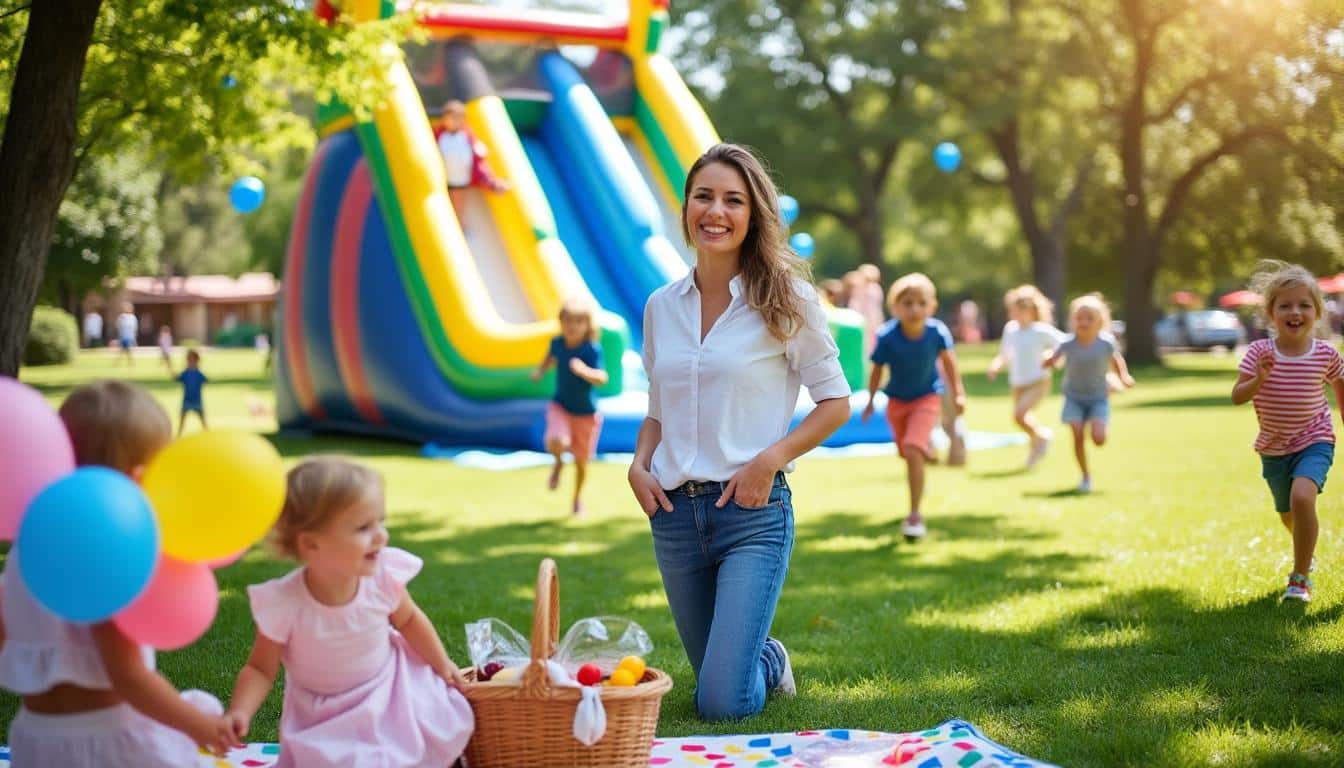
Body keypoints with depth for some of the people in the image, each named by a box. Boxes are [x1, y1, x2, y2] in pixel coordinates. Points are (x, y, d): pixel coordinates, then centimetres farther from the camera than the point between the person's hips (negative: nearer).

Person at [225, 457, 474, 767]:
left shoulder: (384, 576, -20)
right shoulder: (285, 604, -28)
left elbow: (408, 619, 3)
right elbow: (260, 669, -14)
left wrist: (441, 664, 8)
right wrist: (239, 712, -31)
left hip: (390, 692, 2)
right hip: (325, 716, -2)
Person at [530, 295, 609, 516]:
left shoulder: (593, 350, -23)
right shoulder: (558, 343, -9)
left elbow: (601, 378, -35)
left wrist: (585, 371, -52)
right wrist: (541, 370, 0)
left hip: (585, 413, -2)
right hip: (560, 406, 2)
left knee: (581, 460, 12)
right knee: (557, 443, -29)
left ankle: (578, 497, 40)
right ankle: (558, 462, 9)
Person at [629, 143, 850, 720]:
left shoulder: (783, 299, -5)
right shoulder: (661, 306, 7)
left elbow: (835, 401, -2)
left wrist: (769, 460, -15)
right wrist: (639, 465, -2)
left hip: (754, 510, -4)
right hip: (674, 514, 5)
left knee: (722, 704, -9)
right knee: (709, 669, 16)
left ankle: (768, 666, 25)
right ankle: (768, 659, 50)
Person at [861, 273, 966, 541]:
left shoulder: (938, 332, -23)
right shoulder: (887, 337, -25)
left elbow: (948, 361, -3)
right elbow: (877, 369, -9)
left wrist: (958, 393, 4)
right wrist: (871, 401, -1)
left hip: (927, 397, -2)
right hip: (897, 400, 2)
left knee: (913, 450, -21)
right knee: (908, 453, 18)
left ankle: (915, 514, -11)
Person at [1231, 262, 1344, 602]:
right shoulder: (1260, 352, -13)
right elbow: (1237, 397, -16)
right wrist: (1258, 381, -35)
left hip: (1314, 442, -2)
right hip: (1274, 448, 2)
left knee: (1302, 496, -28)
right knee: (1287, 515, 20)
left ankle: (1300, 578, -14)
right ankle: (1306, 550, 57)